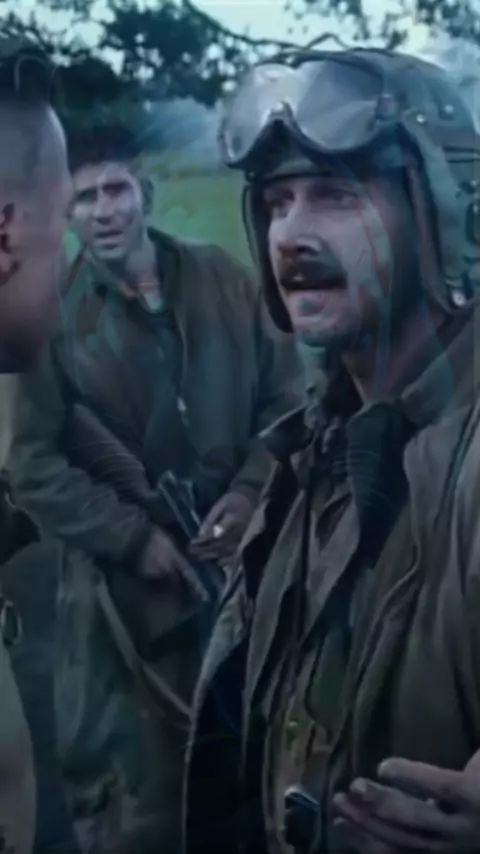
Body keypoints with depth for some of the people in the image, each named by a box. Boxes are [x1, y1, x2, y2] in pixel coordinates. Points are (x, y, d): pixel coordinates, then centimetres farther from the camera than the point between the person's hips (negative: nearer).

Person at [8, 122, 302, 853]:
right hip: (128, 585, -3)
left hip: (243, 563, 3)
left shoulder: (224, 280, 3)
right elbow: (32, 467, -6)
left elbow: (287, 397, 7)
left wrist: (250, 492, -9)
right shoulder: (50, 316, -6)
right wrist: (134, 540, -13)